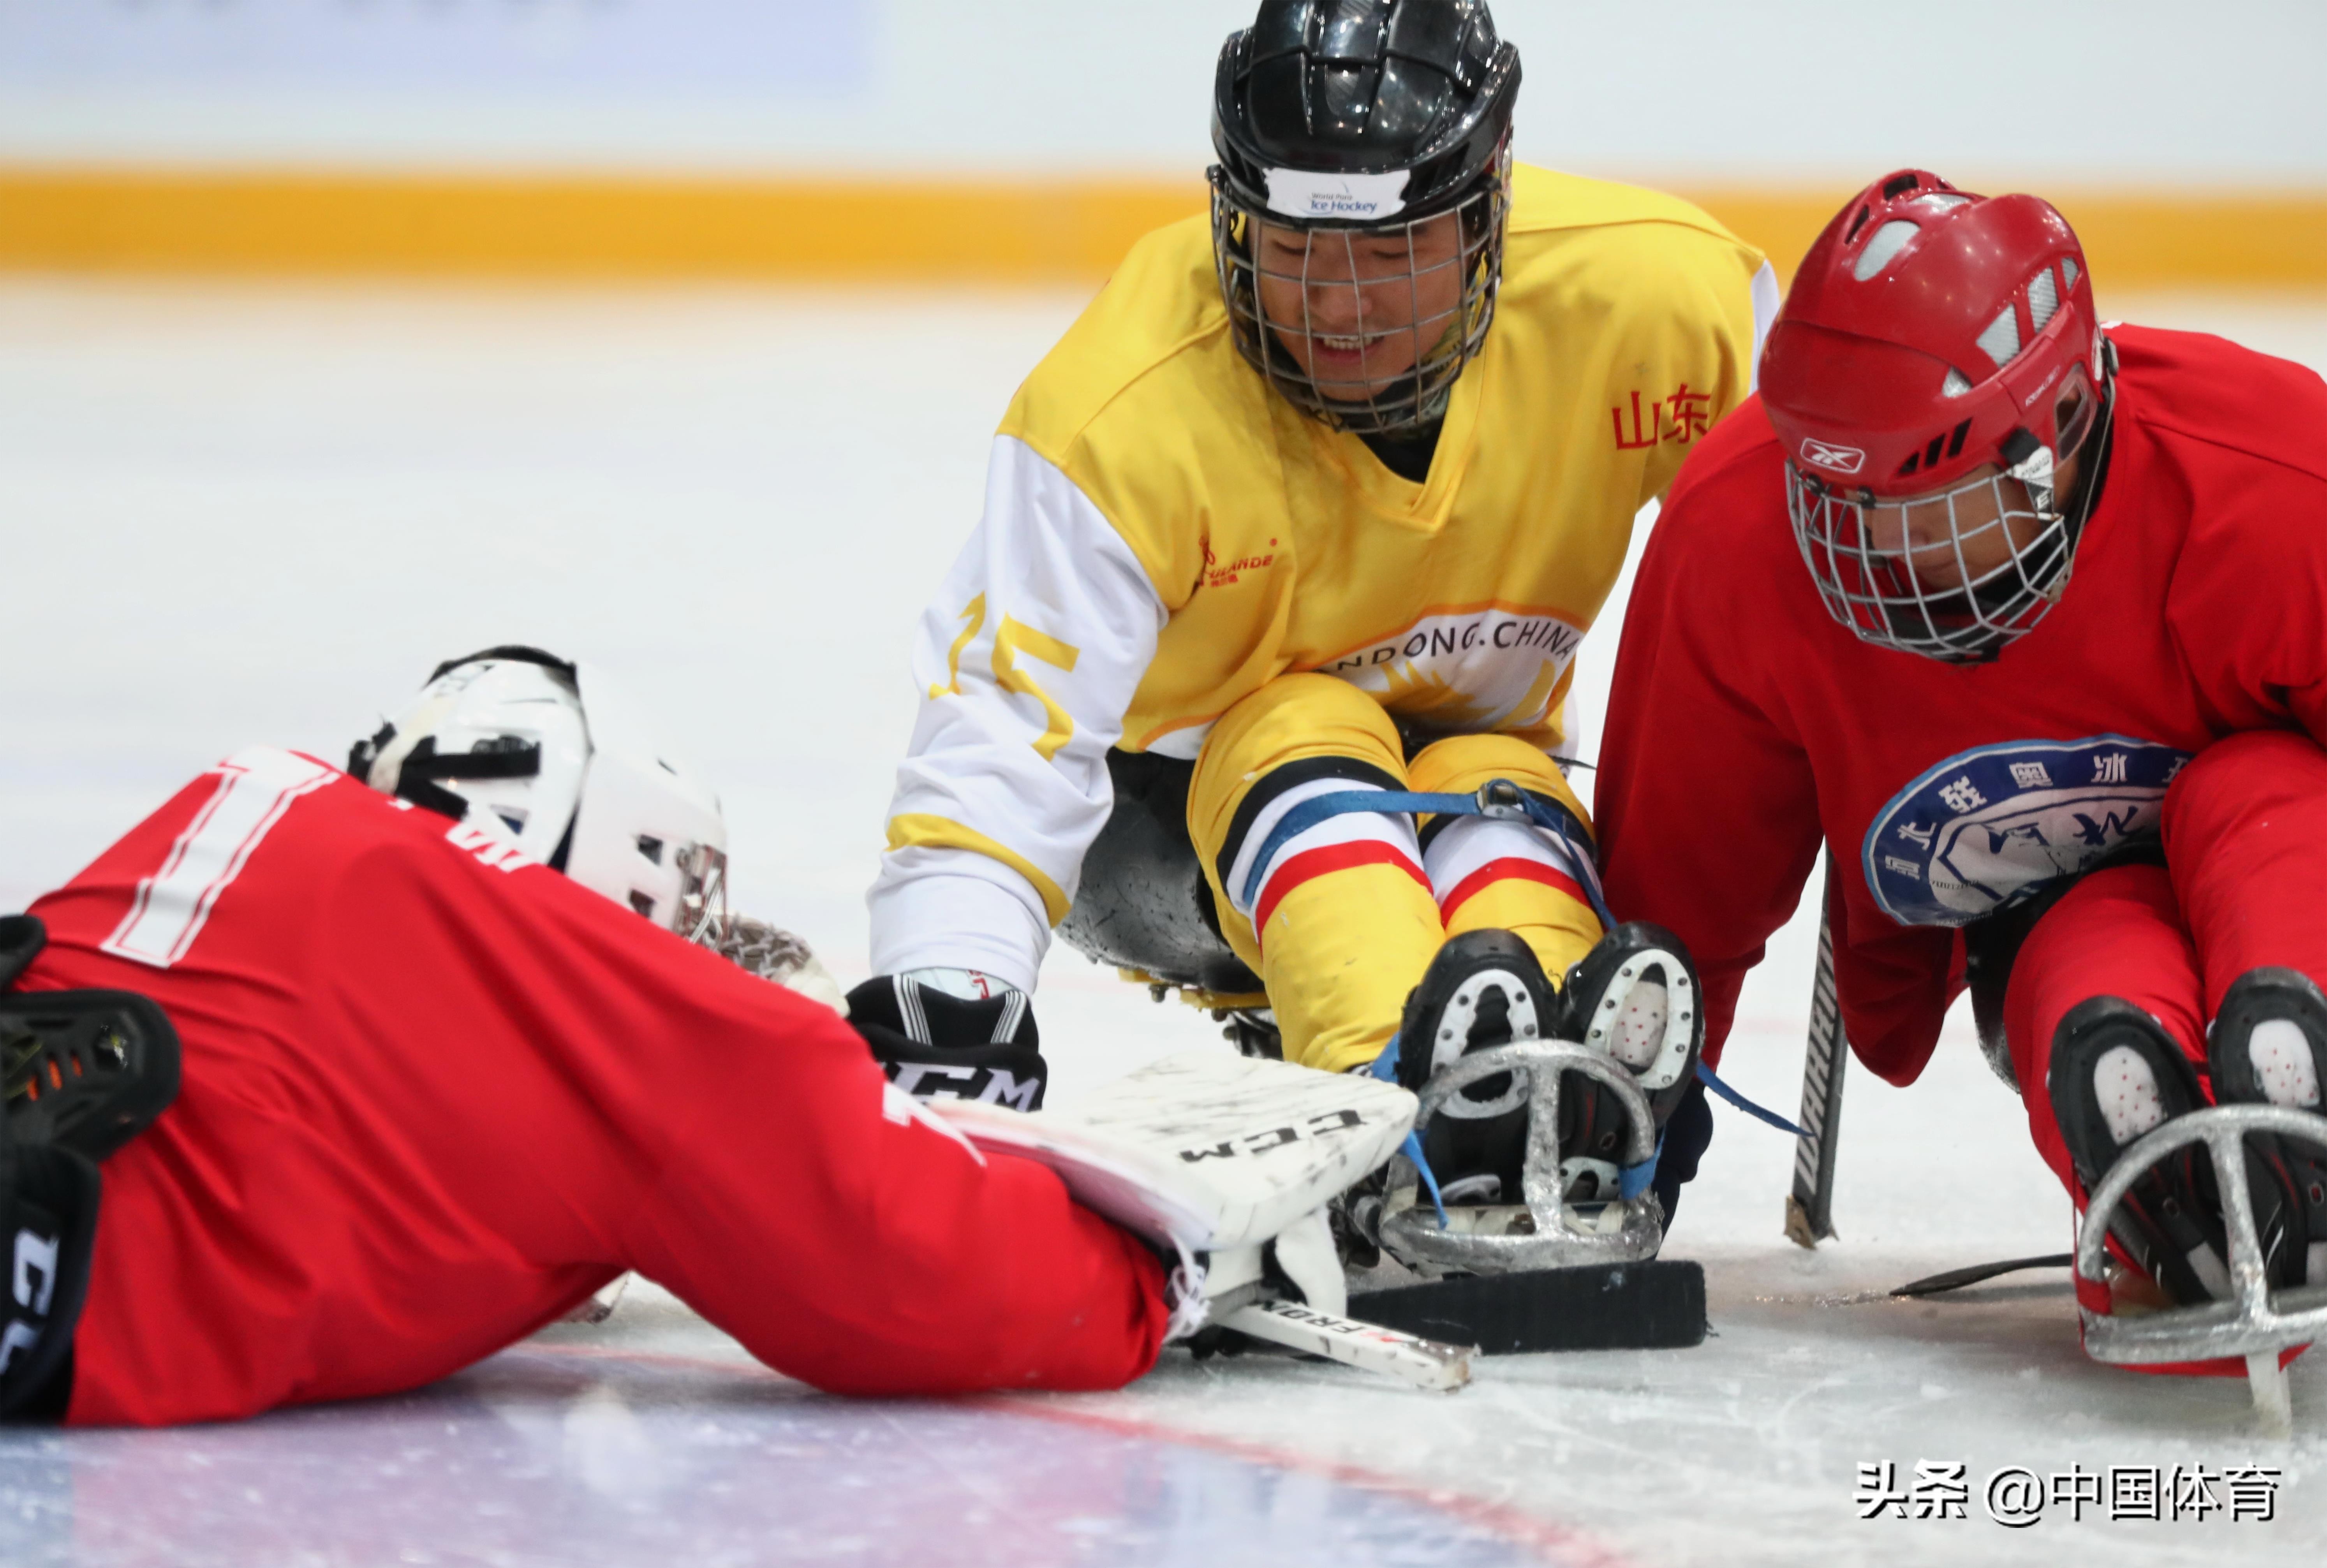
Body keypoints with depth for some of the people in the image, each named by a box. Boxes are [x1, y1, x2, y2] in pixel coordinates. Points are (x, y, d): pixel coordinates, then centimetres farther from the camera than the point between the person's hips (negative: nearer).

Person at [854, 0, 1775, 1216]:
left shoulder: (1650, 295, -22)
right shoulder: (1124, 411, -29)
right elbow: (999, 747, -33)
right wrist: (937, 1014, -46)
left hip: (1481, 766, 2)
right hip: (1162, 804, -2)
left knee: (1499, 792, -31)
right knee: (1307, 742, -33)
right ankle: (1401, 1090, -58)